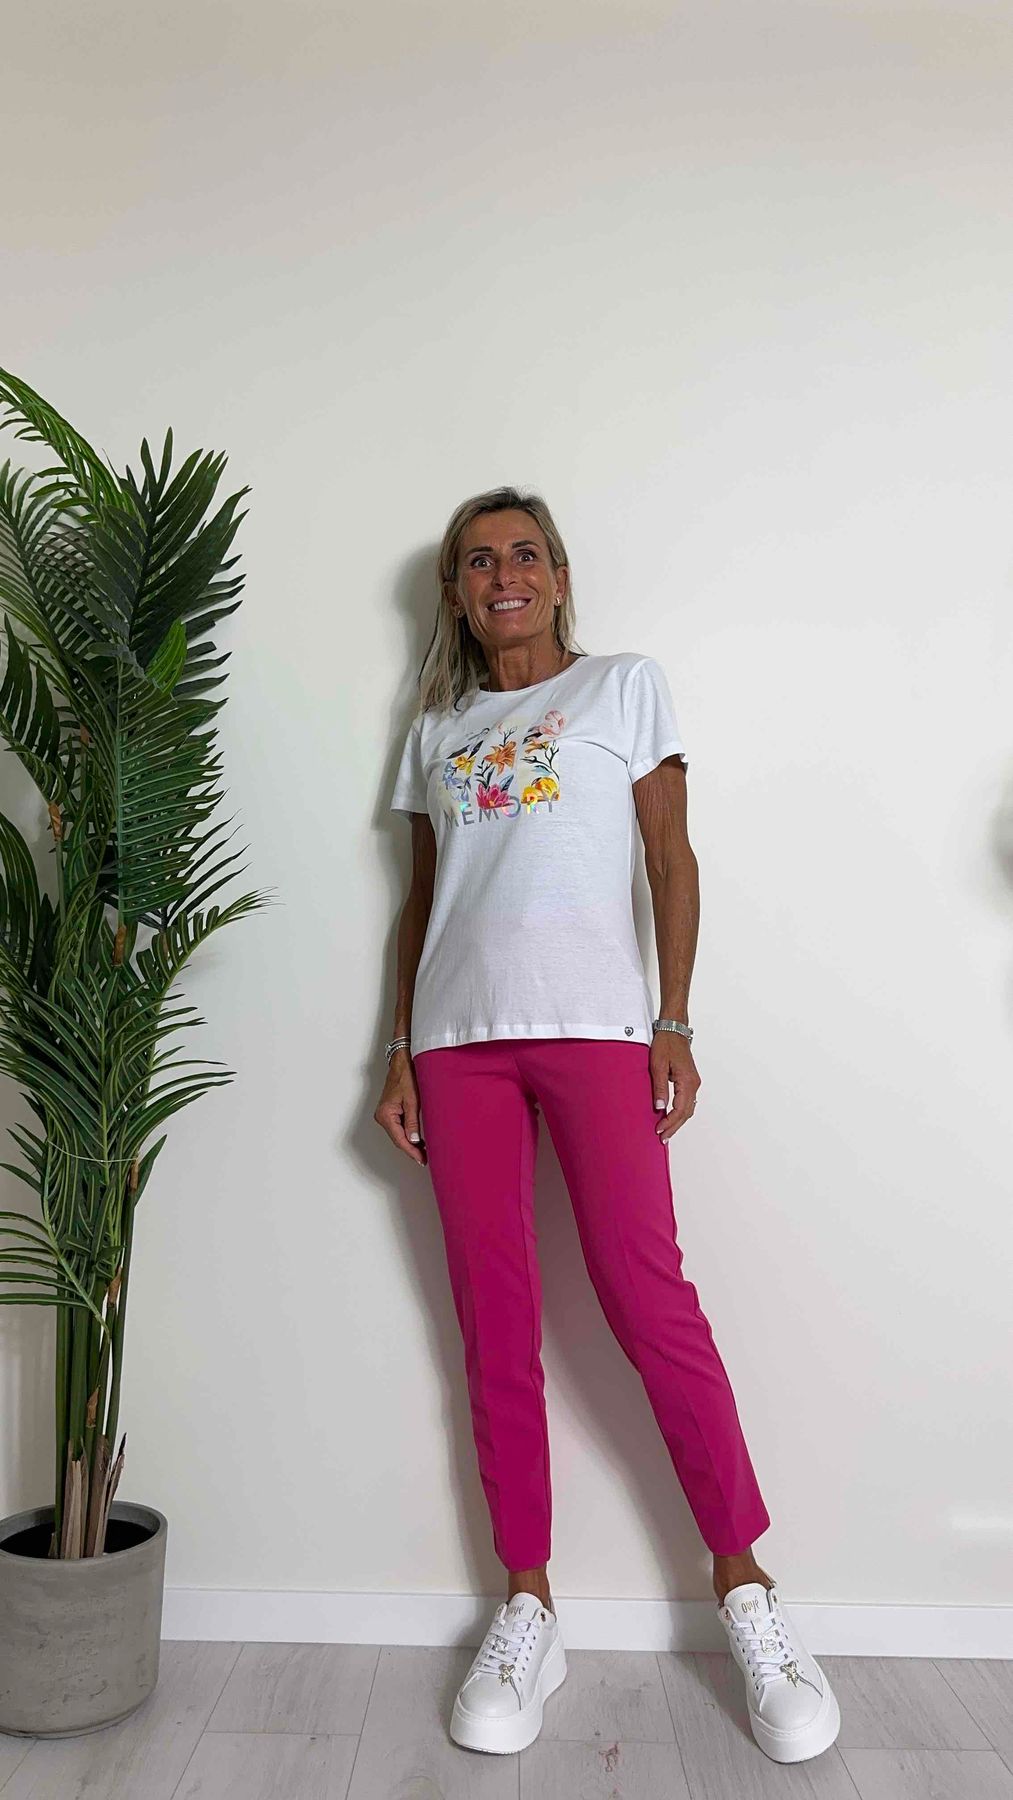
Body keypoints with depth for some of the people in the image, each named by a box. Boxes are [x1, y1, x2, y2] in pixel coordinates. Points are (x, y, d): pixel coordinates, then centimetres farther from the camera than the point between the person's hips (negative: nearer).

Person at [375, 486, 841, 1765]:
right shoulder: (435, 729, 19)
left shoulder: (625, 686, 10)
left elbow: (672, 861, 4)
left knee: (647, 1295, -7)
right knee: (494, 1317, 4)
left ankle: (745, 1590, 10)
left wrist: (674, 1022, -5)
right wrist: (402, 1055, 9)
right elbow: (422, 901, 17)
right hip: (458, 1037, 4)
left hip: (592, 1024, -3)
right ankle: (527, 1609, 15)